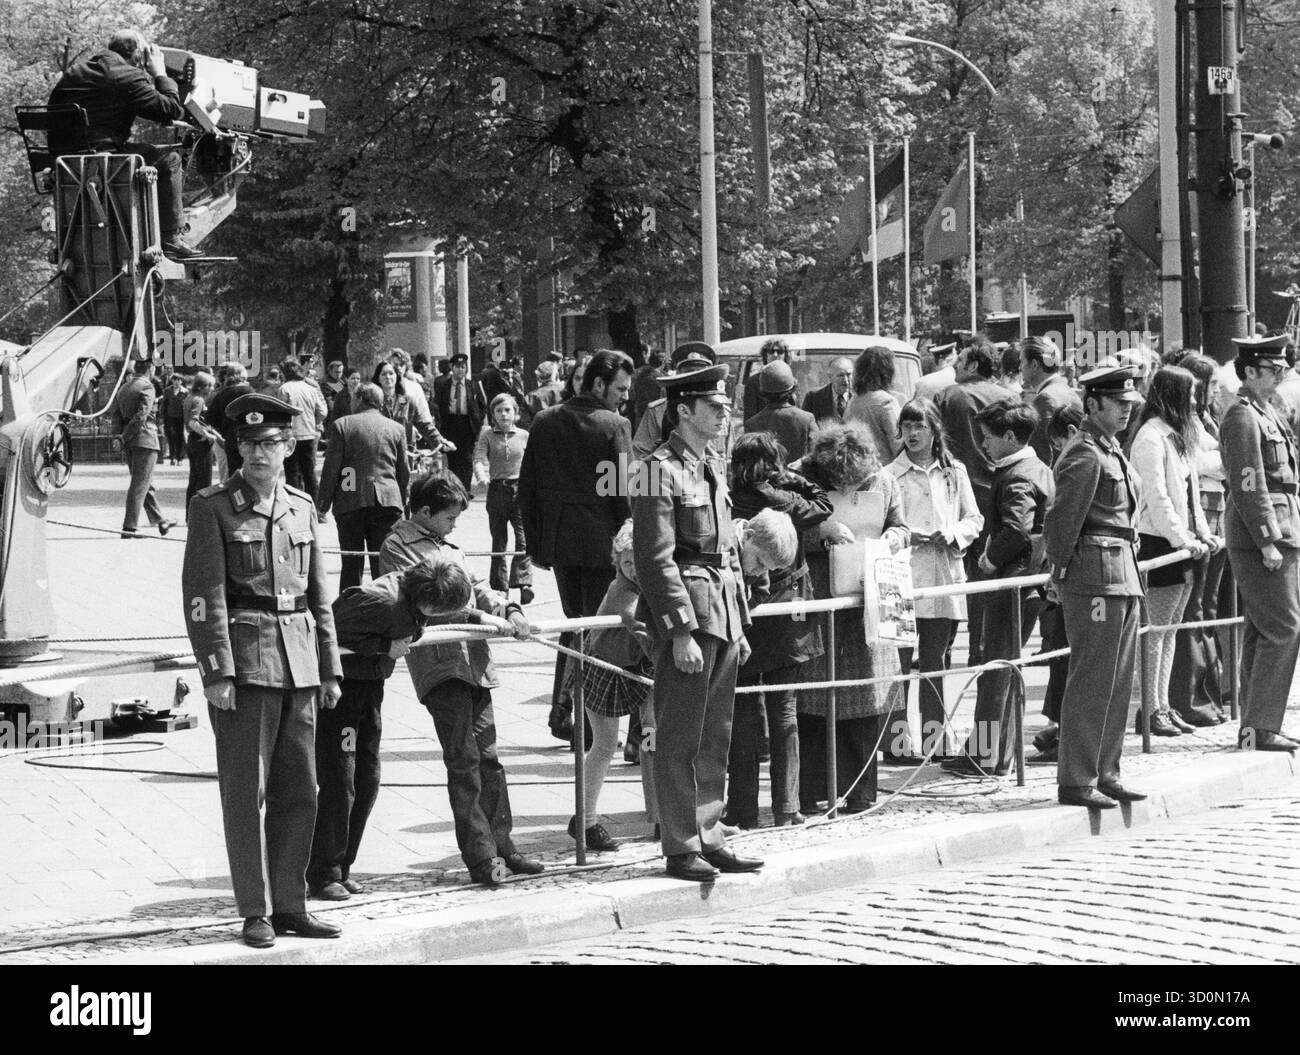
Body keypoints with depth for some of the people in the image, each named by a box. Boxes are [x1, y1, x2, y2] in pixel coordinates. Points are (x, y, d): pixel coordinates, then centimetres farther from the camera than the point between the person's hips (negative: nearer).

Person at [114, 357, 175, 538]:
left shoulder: (124, 389, 15)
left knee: (146, 483, 17)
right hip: (145, 439, -8)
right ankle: (129, 527, -9)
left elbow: (118, 416, 14)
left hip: (130, 443, 8)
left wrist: (122, 443, 13)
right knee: (140, 484, -6)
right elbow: (141, 416, -19)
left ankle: (160, 521, 28)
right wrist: (125, 437, -13)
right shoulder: (147, 387, -9)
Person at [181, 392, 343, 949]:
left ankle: (291, 903, 17)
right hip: (245, 658, -5)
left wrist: (329, 667, 13)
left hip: (298, 663, 5)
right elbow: (204, 594, -8)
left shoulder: (301, 507, 12)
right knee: (247, 791, -1)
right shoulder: (213, 507, -3)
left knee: (300, 788, 7)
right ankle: (256, 911, 5)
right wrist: (217, 670, -15)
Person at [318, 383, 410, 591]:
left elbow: (331, 469, -2)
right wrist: (401, 501, 22)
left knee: (351, 564, 6)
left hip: (351, 502, -1)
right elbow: (404, 471, 10)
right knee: (383, 564, 4)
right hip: (388, 503, 1)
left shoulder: (342, 425, -1)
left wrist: (323, 503, 5)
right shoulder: (396, 429, 7)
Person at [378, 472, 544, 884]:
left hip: (475, 663, 8)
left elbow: (475, 586, 19)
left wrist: (508, 609, -1)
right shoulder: (398, 547, -1)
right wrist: (477, 617, -18)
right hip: (439, 664, -8)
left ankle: (501, 844, 17)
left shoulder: (446, 547, 25)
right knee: (464, 762, -8)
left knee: (488, 758, 10)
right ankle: (481, 856, -7)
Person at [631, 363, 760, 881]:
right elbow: (656, 559, -16)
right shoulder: (660, 470, -12)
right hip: (685, 611, -8)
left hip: (724, 616, 8)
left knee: (716, 737, 12)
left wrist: (740, 624, 18)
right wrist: (680, 632, -19)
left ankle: (709, 836, 20)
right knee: (680, 738, -2)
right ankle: (681, 848, 3)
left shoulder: (715, 467, 15)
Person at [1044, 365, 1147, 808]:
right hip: (1096, 575, -10)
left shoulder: (1113, 451, 17)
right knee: (1092, 680, -7)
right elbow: (1062, 520, -16)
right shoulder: (1085, 456, -14)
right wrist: (1061, 572, -8)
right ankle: (1075, 782, -3)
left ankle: (1104, 775, 19)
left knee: (1119, 682, 12)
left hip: (1123, 574, 10)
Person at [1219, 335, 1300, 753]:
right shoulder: (1242, 417, -13)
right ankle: (1259, 728, -10)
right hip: (1259, 538, -10)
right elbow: (1248, 486, -19)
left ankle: (1255, 727, 16)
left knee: (1261, 633, 11)